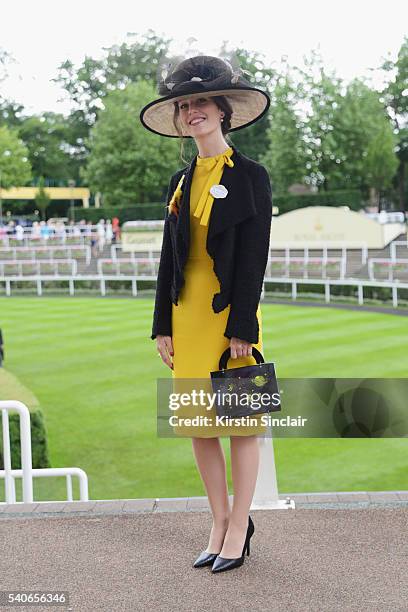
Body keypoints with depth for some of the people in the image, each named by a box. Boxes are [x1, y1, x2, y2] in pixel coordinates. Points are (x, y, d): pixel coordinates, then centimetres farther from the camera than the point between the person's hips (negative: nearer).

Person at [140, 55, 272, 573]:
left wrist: (242, 328, -15)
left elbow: (254, 257, -10)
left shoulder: (250, 176, -4)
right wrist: (163, 325, 6)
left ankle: (239, 527, 17)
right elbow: (169, 258, 11)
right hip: (187, 313, 6)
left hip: (230, 312, -6)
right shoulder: (181, 182, 12)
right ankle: (220, 524, 23)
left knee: (240, 423, 4)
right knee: (198, 425, 10)